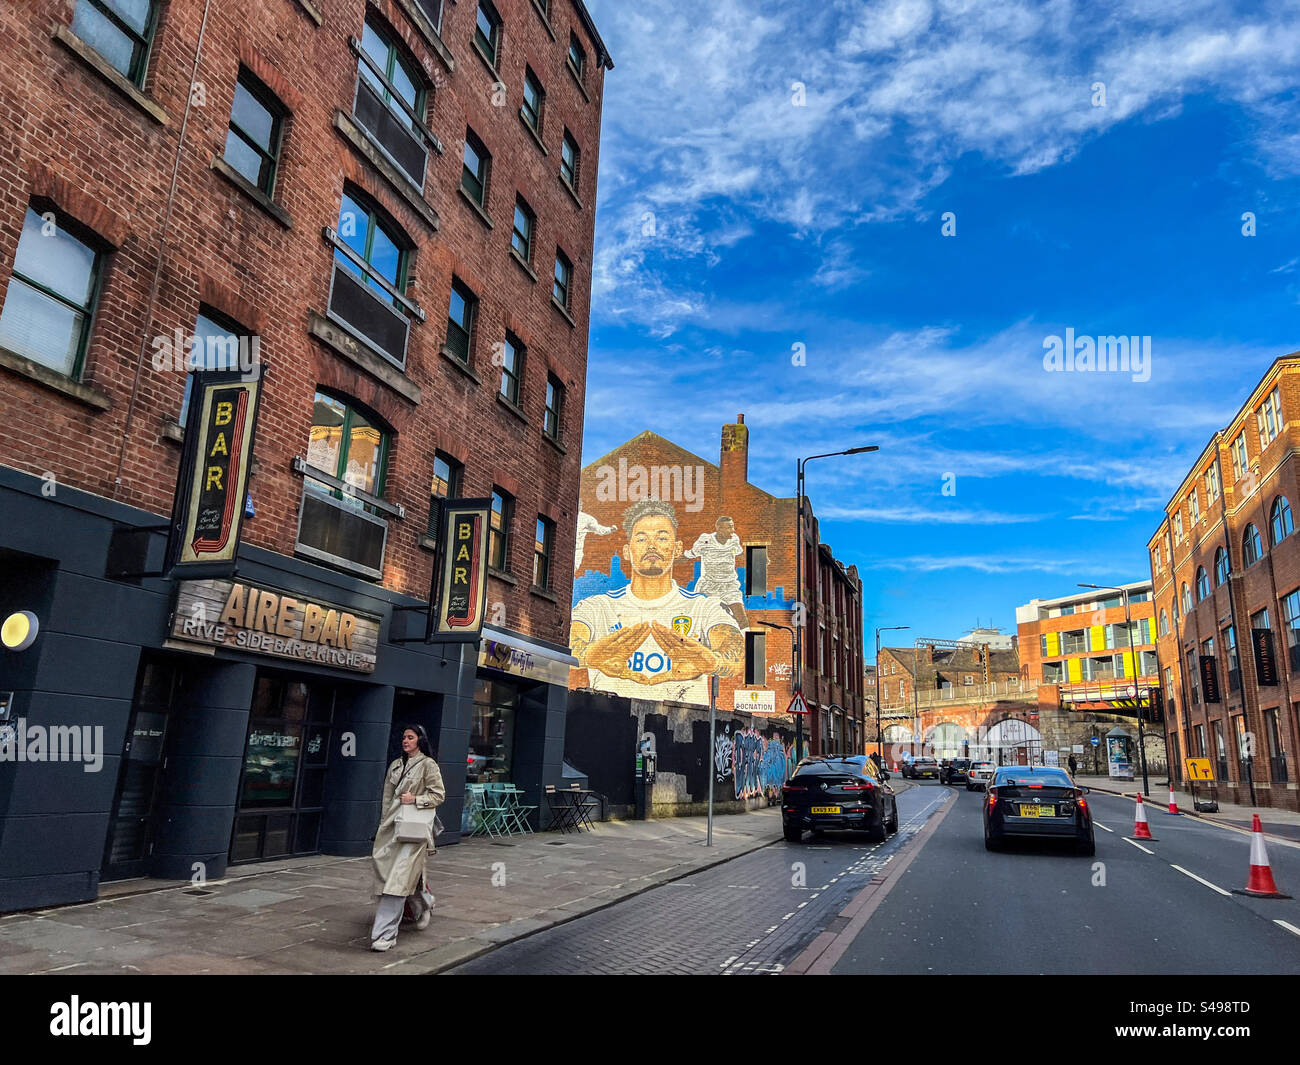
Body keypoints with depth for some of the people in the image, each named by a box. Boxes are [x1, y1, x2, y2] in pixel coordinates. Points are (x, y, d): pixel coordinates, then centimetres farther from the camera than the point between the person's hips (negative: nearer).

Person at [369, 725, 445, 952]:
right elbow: (387, 797, 18)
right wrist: (383, 824, 15)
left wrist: (415, 800, -14)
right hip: (392, 823, 6)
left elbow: (439, 795, -5)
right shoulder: (396, 765, 15)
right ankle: (424, 906, 38)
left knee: (399, 877, -11)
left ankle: (385, 934, -11)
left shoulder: (428, 764, -4)